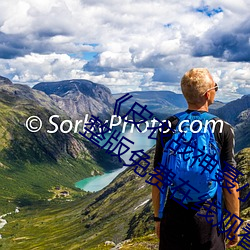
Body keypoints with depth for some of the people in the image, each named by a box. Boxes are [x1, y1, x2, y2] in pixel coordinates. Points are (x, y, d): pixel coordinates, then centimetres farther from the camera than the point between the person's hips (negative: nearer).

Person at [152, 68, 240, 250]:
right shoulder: (223, 130, -10)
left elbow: (158, 178, -1)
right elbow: (230, 185, -8)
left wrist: (157, 217, 10)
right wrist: (235, 224, 5)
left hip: (174, 218, 2)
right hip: (209, 221, -1)